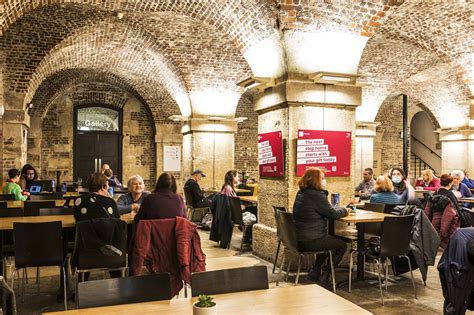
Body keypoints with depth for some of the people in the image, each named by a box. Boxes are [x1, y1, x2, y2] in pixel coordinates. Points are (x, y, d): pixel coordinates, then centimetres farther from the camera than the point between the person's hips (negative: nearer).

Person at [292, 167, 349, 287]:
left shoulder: (301, 193, 10)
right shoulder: (316, 195, -19)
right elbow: (332, 213, -13)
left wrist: (340, 209, 10)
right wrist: (344, 210, 7)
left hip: (299, 239, 9)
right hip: (310, 241, -9)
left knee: (331, 241, 32)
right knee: (342, 245, 12)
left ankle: (314, 272, 31)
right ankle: (324, 277, 15)